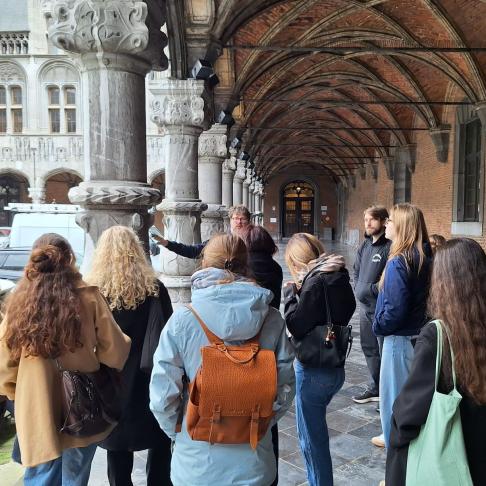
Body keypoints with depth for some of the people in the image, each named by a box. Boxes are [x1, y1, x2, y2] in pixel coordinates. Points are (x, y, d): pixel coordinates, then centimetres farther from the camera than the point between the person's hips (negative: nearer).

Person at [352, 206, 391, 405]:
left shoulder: (389, 247, -16)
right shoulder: (365, 245, 11)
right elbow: (356, 270, 20)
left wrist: (371, 289, -16)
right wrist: (358, 288, 6)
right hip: (365, 306, 9)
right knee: (369, 348, 19)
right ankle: (375, 388, 35)